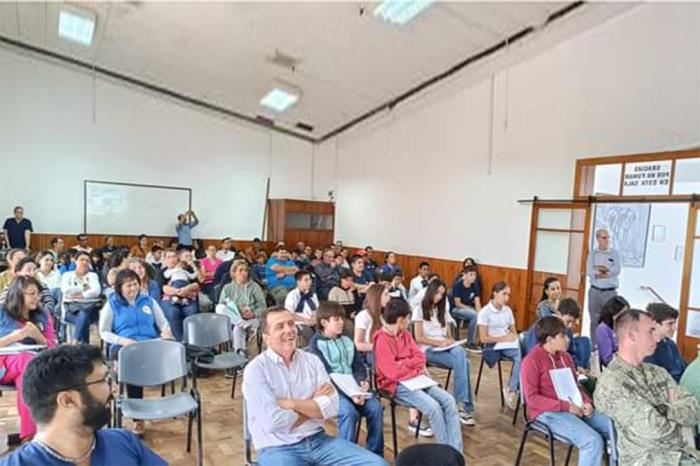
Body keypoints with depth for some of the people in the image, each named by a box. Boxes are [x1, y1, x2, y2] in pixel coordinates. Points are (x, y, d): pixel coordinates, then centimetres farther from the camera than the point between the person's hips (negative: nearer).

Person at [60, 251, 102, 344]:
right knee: (83, 318, -35)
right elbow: (65, 289, -4)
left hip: (90, 307, 0)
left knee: (83, 315, -37)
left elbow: (96, 291, -2)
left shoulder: (93, 275, 18)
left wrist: (81, 295, -12)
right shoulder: (67, 275, 18)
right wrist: (84, 288, 0)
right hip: (72, 307, 0)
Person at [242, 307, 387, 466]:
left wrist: (291, 404, -13)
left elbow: (332, 407, -3)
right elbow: (273, 421, -16)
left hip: (318, 440, 5)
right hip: (278, 448, -4)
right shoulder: (255, 369, -7)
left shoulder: (312, 360, 6)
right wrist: (315, 405, -4)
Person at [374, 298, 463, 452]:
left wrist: (403, 363, -14)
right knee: (433, 406, -26)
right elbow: (394, 372, -22)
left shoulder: (405, 335, 10)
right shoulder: (382, 341, -16)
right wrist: (416, 371, -7)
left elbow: (420, 358, 5)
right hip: (397, 385, -8)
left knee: (448, 400, -10)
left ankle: (456, 451, -10)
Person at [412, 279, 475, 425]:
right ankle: (466, 406, -26)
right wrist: (439, 343, -13)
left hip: (446, 348, 5)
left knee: (460, 352, -32)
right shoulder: (419, 310, 3)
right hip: (429, 350, -5)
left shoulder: (443, 311, 22)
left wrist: (449, 342, -7)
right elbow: (419, 338, -5)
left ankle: (462, 404, -29)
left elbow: (449, 336, 16)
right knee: (462, 362, -30)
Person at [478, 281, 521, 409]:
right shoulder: (485, 312, -8)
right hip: (493, 346, -6)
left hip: (508, 344, 6)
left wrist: (513, 337, -10)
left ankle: (511, 390, -15)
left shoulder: (508, 310, 10)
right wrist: (504, 338, -16)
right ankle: (512, 390, -13)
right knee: (520, 358, -30)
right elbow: (483, 338, -10)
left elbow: (514, 331, 14)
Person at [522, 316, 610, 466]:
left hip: (576, 408, 8)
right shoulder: (532, 361, -12)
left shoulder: (566, 356, 13)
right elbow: (532, 398, -15)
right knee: (593, 441, -26)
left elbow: (576, 385, 21)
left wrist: (587, 402, -1)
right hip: (548, 412, -8)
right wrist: (565, 406, -19)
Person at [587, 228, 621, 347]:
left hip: (610, 292, -1)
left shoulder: (615, 253, 2)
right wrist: (607, 271, -16)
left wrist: (599, 269, -11)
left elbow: (617, 270, -11)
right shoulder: (592, 254, 5)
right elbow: (589, 271, -8)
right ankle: (594, 345, 17)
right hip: (595, 291, 2)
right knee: (594, 319, 7)